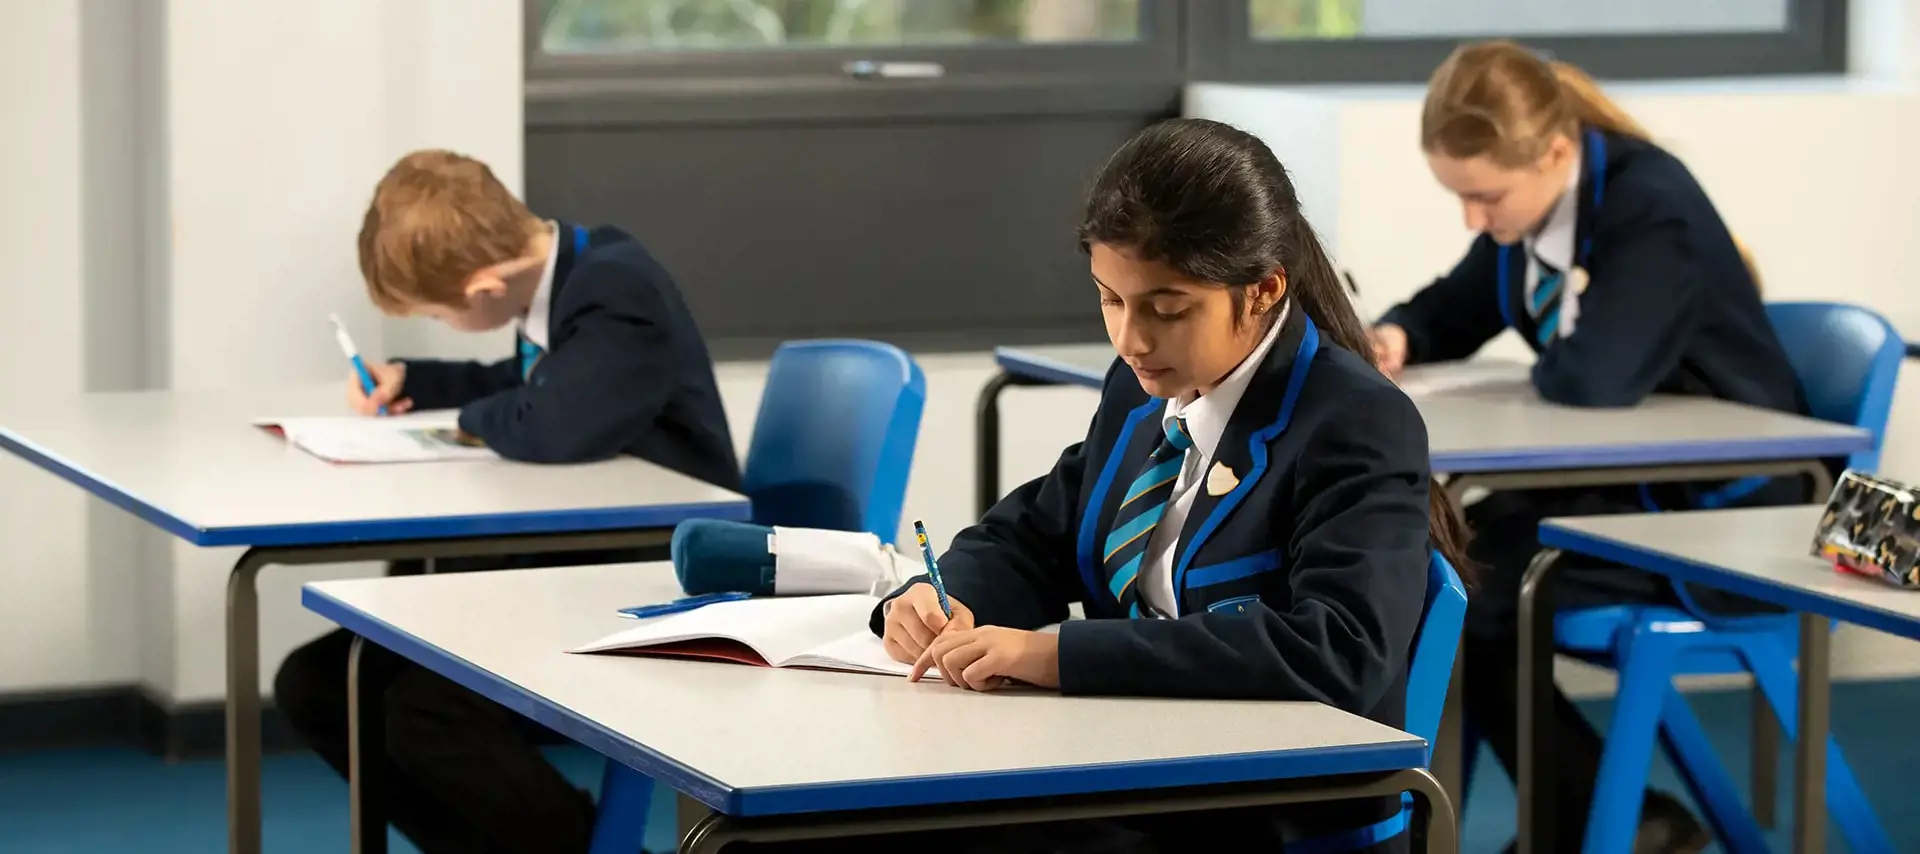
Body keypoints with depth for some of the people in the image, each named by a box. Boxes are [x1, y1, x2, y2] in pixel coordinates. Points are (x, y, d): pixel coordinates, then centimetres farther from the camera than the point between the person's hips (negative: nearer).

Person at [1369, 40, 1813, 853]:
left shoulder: (1652, 210, -26)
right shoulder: (1530, 207, 0)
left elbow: (1596, 377, -39)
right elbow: (1454, 308, 17)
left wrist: (1537, 371, -15)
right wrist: (1396, 337, -6)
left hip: (1716, 510, -9)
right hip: (1614, 478, 9)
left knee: (1462, 596, -18)